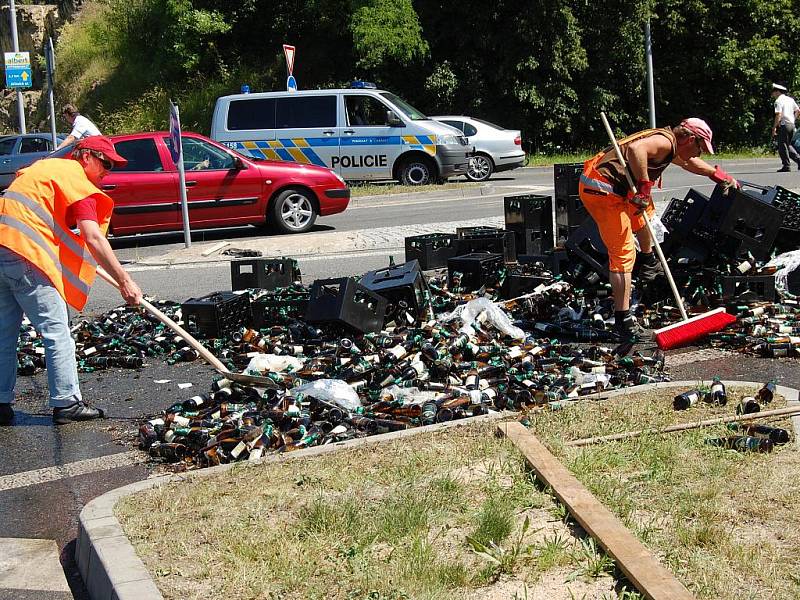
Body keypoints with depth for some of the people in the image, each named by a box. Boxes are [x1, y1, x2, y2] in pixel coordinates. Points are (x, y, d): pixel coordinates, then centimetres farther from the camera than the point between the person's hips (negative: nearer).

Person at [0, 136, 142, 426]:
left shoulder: (44, 166, 24)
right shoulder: (77, 179, -3)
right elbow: (93, 238, -14)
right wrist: (124, 281, -16)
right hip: (26, 255, -9)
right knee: (56, 331, -1)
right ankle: (67, 403, 2)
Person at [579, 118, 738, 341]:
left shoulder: (669, 146, 20)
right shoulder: (665, 141, -11)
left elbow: (690, 163, 41)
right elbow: (635, 148, -33)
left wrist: (718, 174, 53)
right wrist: (644, 187, -27)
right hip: (602, 190, -11)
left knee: (645, 210, 35)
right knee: (623, 253, -9)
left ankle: (648, 262, 49)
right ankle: (623, 320, -9)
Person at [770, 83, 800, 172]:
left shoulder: (778, 101, -9)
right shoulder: (790, 99, 15)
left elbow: (778, 115, -18)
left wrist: (774, 127, -16)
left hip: (783, 125, -8)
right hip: (792, 125, 8)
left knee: (782, 146, -2)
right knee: (788, 145, 18)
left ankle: (786, 166, -4)